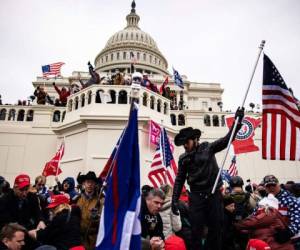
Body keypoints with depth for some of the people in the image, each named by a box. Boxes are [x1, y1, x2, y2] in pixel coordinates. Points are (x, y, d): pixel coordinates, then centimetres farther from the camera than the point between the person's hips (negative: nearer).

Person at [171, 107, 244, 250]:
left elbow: (227, 139, -8)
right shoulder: (183, 158, 5)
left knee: (216, 227, 8)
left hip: (214, 194, 0)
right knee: (196, 229, 0)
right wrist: (175, 199, 1)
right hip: (196, 195, 1)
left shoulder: (208, 148, 0)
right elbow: (179, 180, 7)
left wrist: (237, 121, -19)